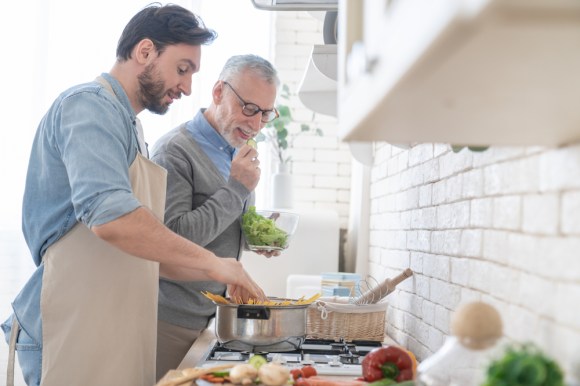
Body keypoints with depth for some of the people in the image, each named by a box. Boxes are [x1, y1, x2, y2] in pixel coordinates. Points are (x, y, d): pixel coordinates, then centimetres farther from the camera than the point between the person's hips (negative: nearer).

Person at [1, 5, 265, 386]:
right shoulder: (90, 105, -11)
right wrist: (210, 262, -19)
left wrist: (203, 275, 16)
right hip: (76, 334, -9)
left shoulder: (127, 124, 20)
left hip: (113, 334, 9)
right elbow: (110, 218, -26)